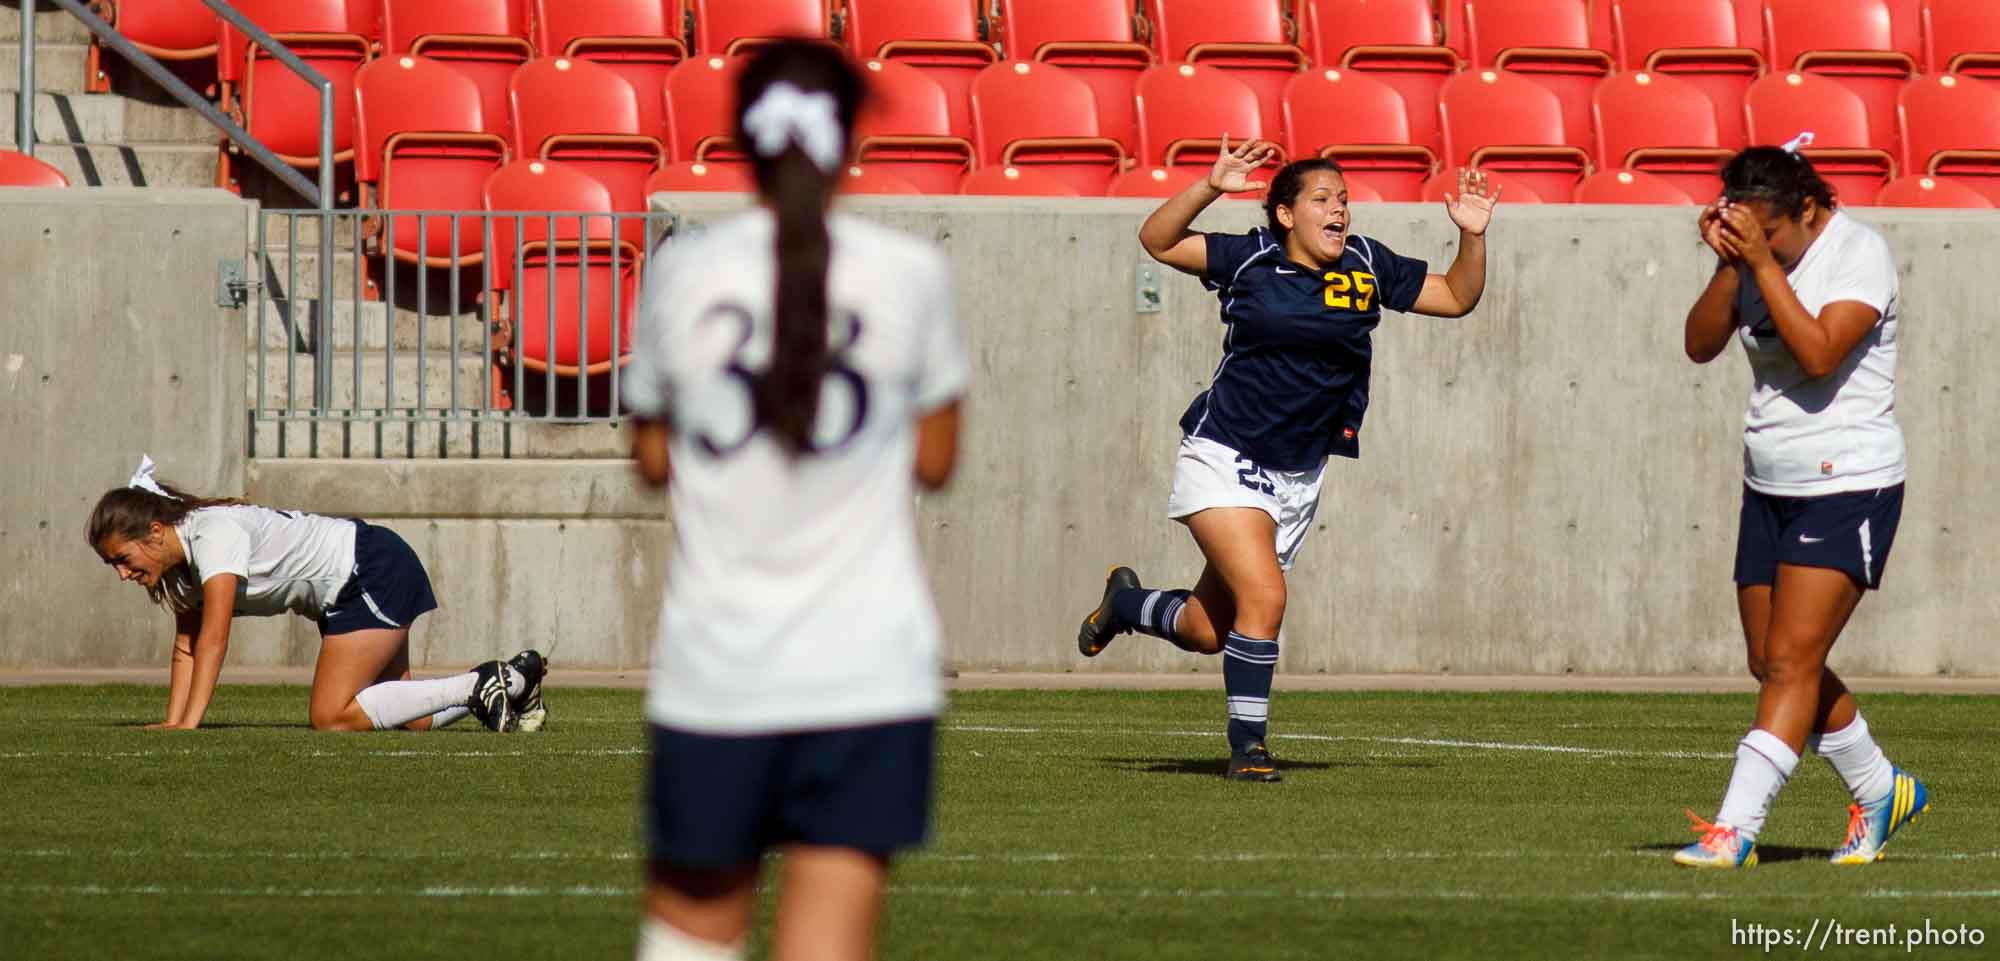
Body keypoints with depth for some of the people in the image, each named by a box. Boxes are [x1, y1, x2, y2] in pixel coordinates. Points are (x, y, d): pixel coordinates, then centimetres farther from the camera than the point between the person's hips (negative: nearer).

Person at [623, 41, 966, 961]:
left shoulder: (681, 273, 0)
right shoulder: (909, 273, -2)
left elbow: (654, 459, 9)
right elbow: (936, 459, 7)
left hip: (714, 667, 1)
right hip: (869, 663, -1)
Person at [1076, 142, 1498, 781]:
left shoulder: (1368, 266, 4)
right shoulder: (1250, 260, -6)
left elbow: (1457, 297, 11)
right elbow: (1158, 241, -9)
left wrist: (1473, 236, -5)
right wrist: (1211, 187, -22)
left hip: (1297, 477, 5)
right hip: (1224, 458, -5)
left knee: (1206, 631, 9)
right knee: (1263, 597, -21)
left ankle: (1126, 603, 41)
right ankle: (1247, 747, -7)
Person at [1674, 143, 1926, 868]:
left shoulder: (1858, 252, -13)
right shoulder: (1755, 258, 6)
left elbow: (1818, 353, -25)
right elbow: (1701, 345, -1)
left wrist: (1763, 262, -25)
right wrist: (1728, 265, -14)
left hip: (1848, 486, -8)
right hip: (1770, 487, 8)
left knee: (1791, 661, -13)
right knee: (1774, 666, 10)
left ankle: (1736, 829, -19)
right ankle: (1881, 793, 29)